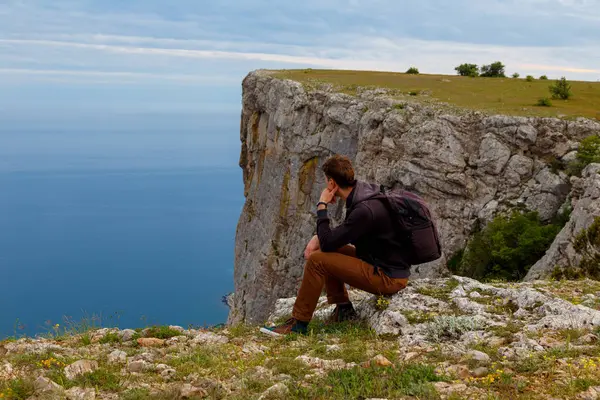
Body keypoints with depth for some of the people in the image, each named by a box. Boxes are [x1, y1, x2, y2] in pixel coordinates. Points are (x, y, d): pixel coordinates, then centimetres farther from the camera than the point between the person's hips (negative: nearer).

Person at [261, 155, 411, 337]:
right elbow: (341, 234, 17)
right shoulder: (363, 192, 3)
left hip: (389, 277, -10)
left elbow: (328, 243, -21)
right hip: (381, 261, 10)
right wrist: (318, 238, 0)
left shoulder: (365, 210, -27)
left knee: (317, 260, -16)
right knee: (326, 253, 12)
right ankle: (343, 308, 13)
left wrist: (322, 206, -12)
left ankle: (298, 323, -5)